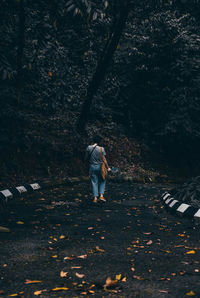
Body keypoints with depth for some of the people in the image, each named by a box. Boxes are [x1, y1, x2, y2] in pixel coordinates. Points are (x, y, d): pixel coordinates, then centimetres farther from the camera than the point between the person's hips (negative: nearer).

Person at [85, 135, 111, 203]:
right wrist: (108, 167, 2)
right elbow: (104, 159, -8)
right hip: (100, 167, -2)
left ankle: (95, 198, 5)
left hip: (92, 167, 2)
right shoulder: (101, 149, -12)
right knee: (102, 181, 16)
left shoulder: (89, 148, -5)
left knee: (94, 182, 8)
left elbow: (86, 158, 2)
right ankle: (101, 195, 5)